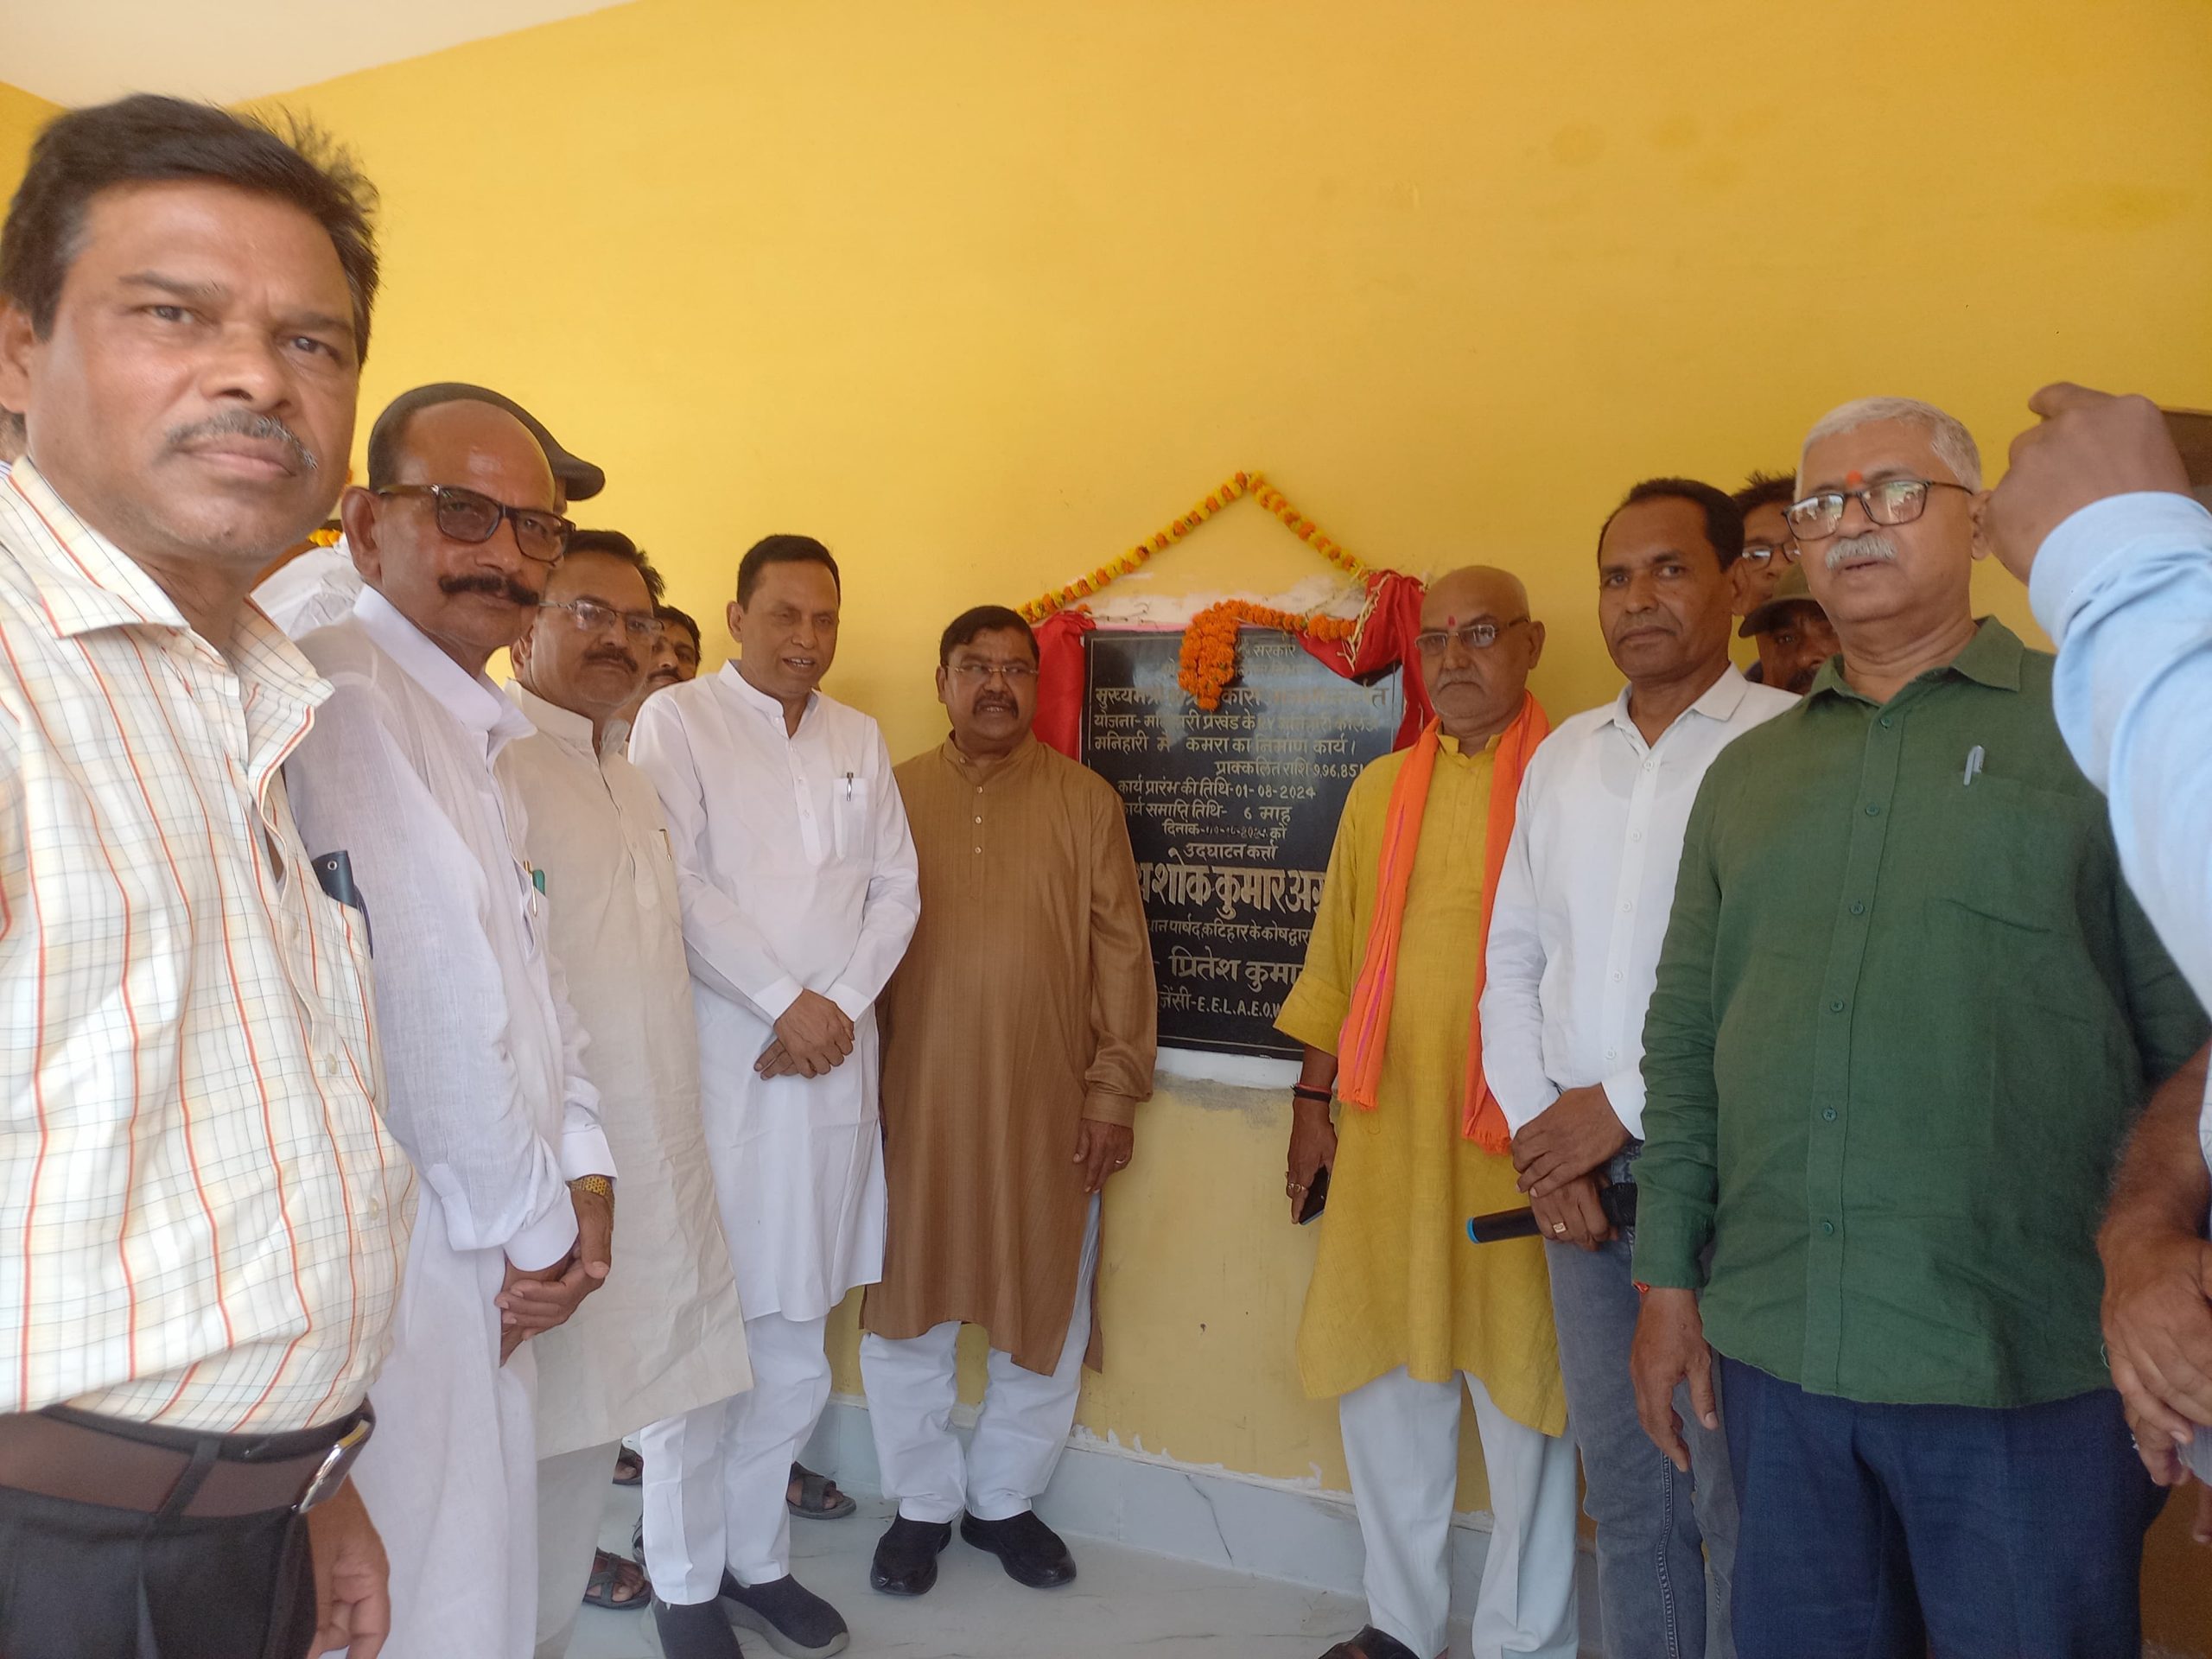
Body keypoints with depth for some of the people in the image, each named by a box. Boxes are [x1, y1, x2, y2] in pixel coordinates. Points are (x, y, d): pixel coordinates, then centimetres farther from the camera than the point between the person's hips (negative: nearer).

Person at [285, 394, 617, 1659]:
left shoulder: (479, 730, 14)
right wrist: (535, 1226, -10)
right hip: (408, 1261, -9)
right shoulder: (340, 693, -18)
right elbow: (427, 1000, -21)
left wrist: (583, 1168, 2)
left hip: (488, 1255, 9)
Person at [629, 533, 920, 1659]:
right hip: (717, 1067, -4)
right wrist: (785, 1002, -12)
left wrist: (841, 1005, -5)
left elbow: (894, 889, 9)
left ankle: (757, 1557, 27)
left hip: (831, 1063, 4)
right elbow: (677, 883, -9)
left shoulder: (859, 740, 14)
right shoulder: (676, 720, 0)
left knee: (794, 1344, 10)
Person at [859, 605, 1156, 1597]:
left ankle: (1005, 1498, 33)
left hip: (1048, 1107, 0)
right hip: (917, 1103, 1)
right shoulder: (894, 796, 5)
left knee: (1043, 1311, 10)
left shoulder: (1085, 800, 3)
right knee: (907, 1310, 10)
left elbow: (1121, 950, 1)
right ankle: (925, 1504, 31)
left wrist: (1115, 1089, -4)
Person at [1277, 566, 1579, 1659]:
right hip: (1384, 1125, 5)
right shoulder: (1381, 788, 11)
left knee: (1522, 1384, 7)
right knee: (1380, 1371, 13)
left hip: (1516, 1137, -4)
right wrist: (1311, 1099, 13)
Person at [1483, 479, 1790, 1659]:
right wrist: (1540, 1136, 1)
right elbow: (1513, 962, 11)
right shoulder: (1563, 756, 10)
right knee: (1621, 1481, 16)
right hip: (1575, 1174, 5)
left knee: (1736, 1499, 5)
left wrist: (1628, 1105, -12)